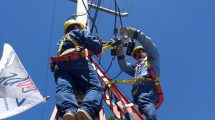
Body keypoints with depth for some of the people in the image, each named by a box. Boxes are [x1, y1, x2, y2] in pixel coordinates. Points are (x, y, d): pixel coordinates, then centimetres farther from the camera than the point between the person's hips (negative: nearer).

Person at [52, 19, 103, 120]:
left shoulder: (62, 40, 46)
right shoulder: (80, 32, 28)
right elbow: (95, 44, 13)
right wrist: (98, 51, 34)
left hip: (60, 65, 4)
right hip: (79, 61, -4)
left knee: (64, 88, -24)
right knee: (94, 88, -17)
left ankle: (68, 111, -60)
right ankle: (86, 109, -52)